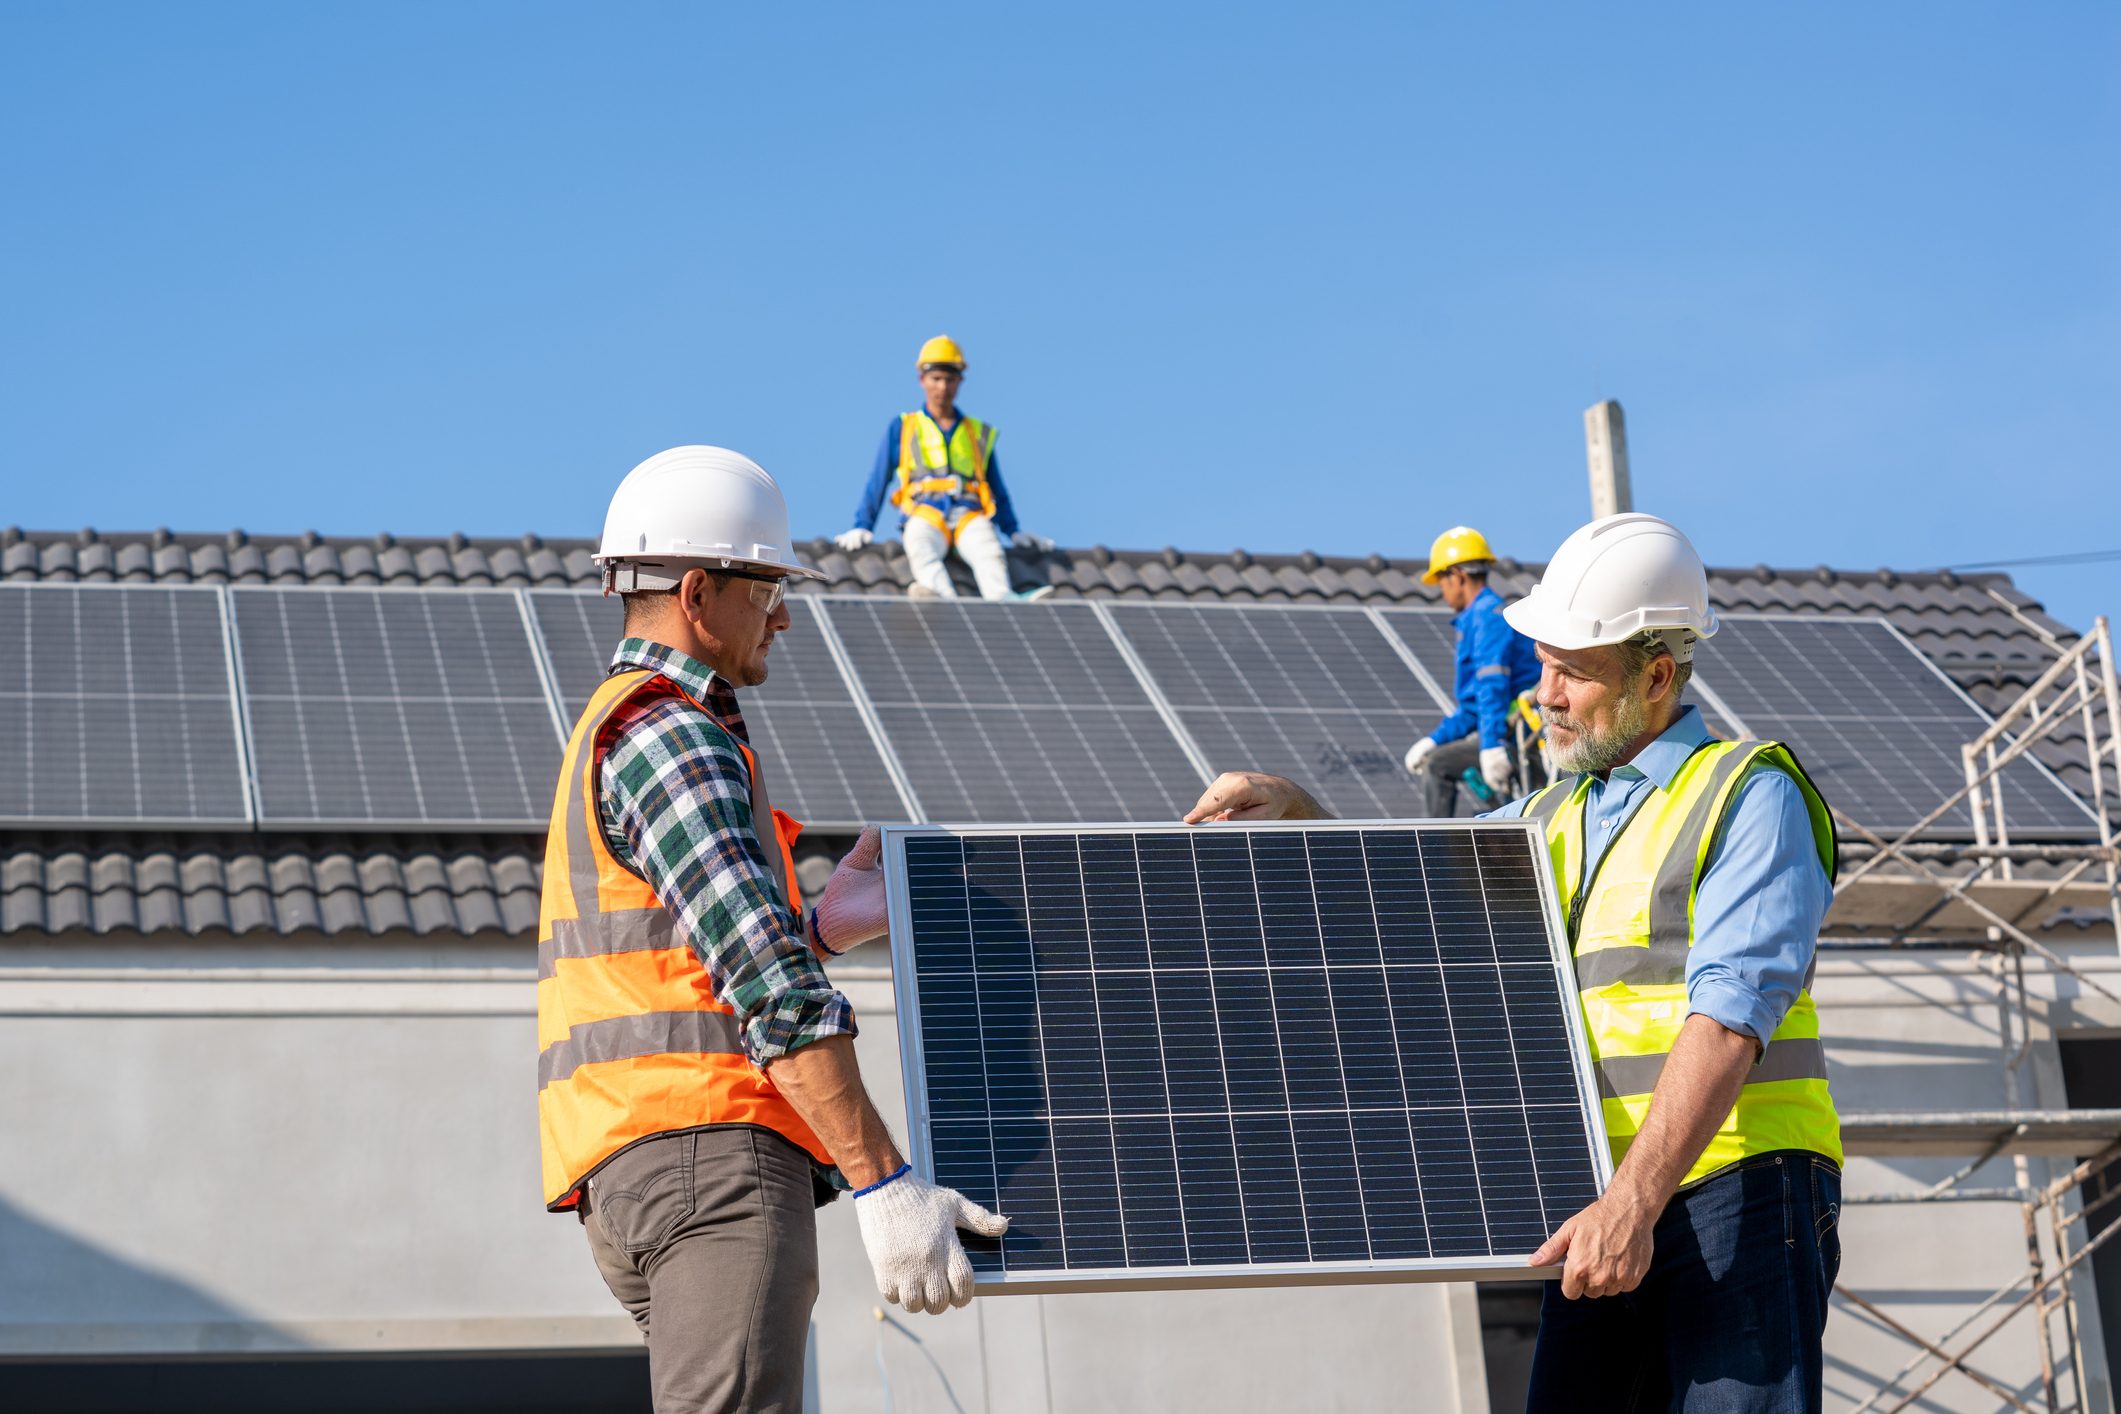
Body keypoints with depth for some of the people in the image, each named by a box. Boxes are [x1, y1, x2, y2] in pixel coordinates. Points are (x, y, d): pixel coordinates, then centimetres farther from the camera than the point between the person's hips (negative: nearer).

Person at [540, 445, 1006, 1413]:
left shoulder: (617, 730, 25)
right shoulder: (669, 734, -9)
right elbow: (767, 984, -19)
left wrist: (825, 926, 10)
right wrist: (885, 1184, -22)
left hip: (642, 1163, 11)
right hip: (707, 1150, -11)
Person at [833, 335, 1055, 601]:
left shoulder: (979, 433, 27)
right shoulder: (902, 427, 22)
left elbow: (997, 490, 30)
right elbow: (878, 482, 19)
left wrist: (1014, 532, 19)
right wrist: (862, 528, 8)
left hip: (970, 515, 2)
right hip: (925, 512, -2)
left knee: (989, 552, -35)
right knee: (921, 548, -40)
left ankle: (1001, 599, -63)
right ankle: (947, 599, -67)